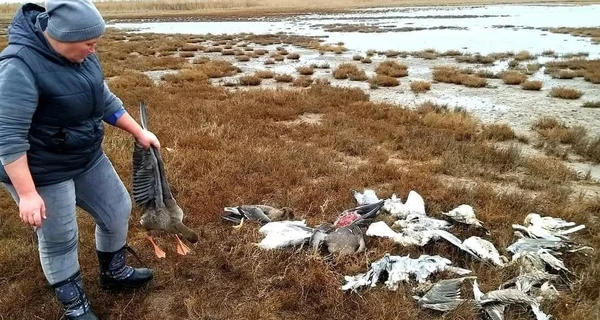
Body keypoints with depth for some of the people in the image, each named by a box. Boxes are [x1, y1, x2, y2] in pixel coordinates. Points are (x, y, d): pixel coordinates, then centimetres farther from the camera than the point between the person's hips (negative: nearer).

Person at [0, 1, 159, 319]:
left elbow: (104, 100, 11)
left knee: (117, 211, 17)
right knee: (59, 242, 8)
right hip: (42, 171, -8)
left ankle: (114, 273, 42)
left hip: (87, 158, 8)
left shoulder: (80, 54, -3)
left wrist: (139, 132, 13)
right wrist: (27, 193, -29)